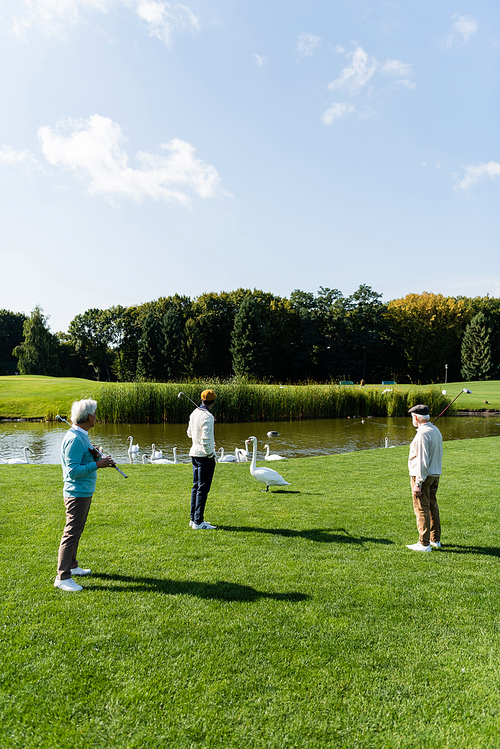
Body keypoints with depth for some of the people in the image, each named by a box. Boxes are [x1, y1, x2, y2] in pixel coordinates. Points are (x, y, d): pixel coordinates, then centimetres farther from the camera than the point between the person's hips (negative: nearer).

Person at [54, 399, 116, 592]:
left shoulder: (82, 436, 11)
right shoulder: (74, 439, -22)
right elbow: (73, 471, -24)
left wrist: (99, 458, 3)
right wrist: (96, 464, -22)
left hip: (84, 492, 10)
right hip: (77, 493, -10)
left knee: (76, 532, 19)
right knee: (71, 533, -5)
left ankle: (72, 566, 33)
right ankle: (62, 577, 1)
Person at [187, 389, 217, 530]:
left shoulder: (194, 413, 7)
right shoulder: (207, 417, -19)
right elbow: (205, 440, -23)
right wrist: (210, 455, -11)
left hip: (194, 453, 9)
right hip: (204, 455, -9)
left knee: (196, 487, 16)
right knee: (203, 489, -2)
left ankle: (193, 519, 24)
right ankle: (198, 522, 2)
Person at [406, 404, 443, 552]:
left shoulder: (422, 434, -20)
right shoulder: (436, 430, 10)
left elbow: (422, 461, -22)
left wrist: (418, 483, -19)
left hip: (423, 476, -9)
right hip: (435, 475, 9)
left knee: (422, 509, -3)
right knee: (432, 506, 17)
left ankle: (424, 544, 2)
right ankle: (436, 540, 27)